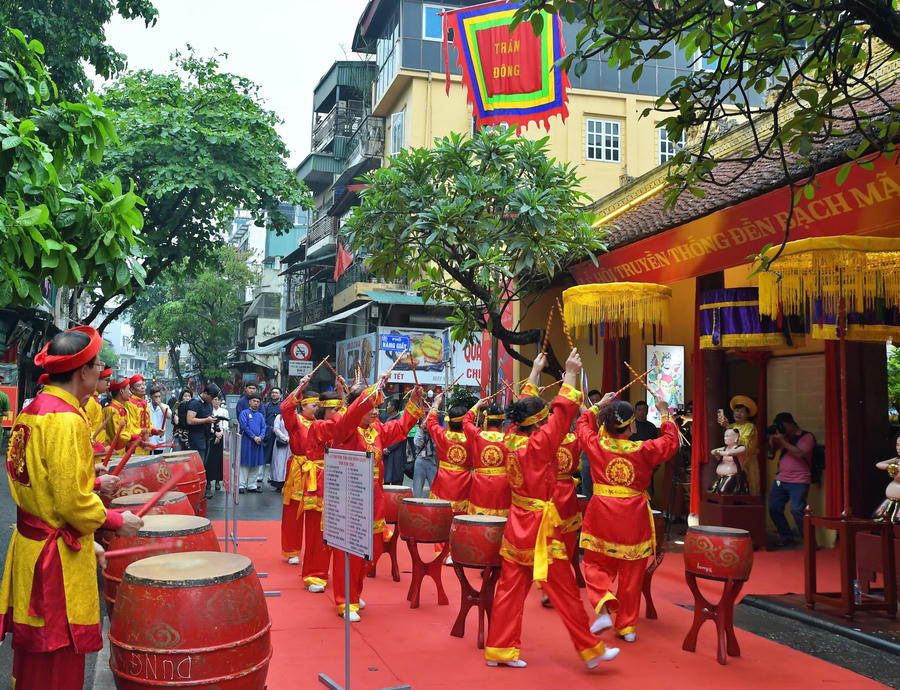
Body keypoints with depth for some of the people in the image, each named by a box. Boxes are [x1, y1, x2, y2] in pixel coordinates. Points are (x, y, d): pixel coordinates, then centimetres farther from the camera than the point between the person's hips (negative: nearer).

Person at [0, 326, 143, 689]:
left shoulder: (32, 410, 8)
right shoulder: (66, 418, -21)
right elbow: (73, 503, -22)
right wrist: (116, 520, -9)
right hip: (57, 556, -9)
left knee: (33, 653, 20)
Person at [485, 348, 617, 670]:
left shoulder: (514, 440, 1)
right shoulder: (538, 444, -18)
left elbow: (526, 408, 17)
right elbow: (563, 412, -18)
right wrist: (570, 374, -9)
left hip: (517, 525, 8)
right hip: (540, 528, -8)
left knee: (510, 589, 11)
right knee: (564, 591, 3)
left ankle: (499, 649, 16)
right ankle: (590, 650, 14)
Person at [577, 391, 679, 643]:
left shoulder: (596, 445, -7)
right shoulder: (643, 450, -11)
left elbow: (582, 424, 14)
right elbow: (670, 441, 7)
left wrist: (599, 405, 21)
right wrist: (665, 413, 16)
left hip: (602, 516, 1)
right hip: (634, 518, -1)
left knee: (596, 564, 16)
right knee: (631, 573, 12)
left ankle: (603, 607, -7)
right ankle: (627, 626, 19)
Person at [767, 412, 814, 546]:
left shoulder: (807, 437, -2)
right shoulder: (783, 436, 17)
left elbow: (800, 453, -16)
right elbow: (773, 449, 22)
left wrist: (782, 440, -14)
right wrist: (772, 437, 5)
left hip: (799, 481, -7)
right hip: (781, 479, 7)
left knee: (796, 509, -18)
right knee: (774, 509, 2)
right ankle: (786, 537, 18)